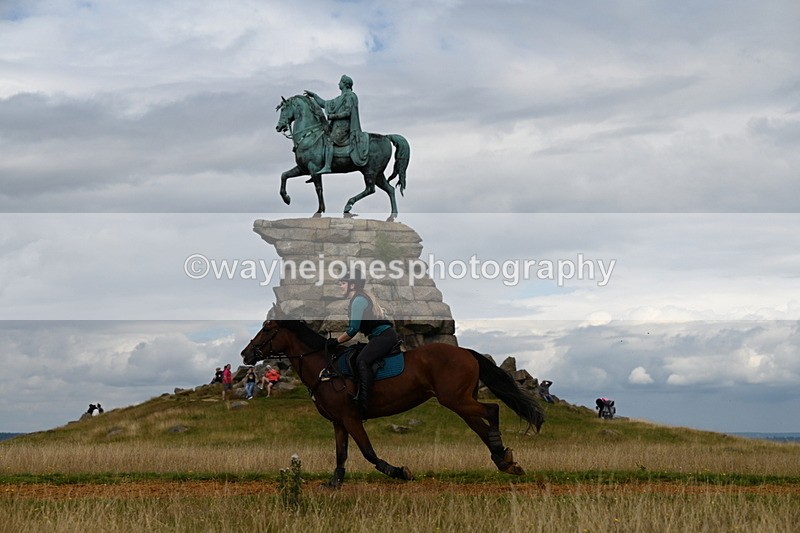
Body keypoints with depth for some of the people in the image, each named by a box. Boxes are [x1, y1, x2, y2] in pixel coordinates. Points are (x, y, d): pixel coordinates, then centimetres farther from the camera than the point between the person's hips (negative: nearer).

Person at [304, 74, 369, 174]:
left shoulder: (349, 96, -5)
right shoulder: (340, 98, 24)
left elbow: (347, 112, -16)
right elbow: (325, 104, 29)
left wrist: (333, 116, -14)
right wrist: (314, 95, 27)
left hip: (342, 126, -10)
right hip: (337, 125, 10)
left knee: (329, 141, -26)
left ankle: (327, 167, -36)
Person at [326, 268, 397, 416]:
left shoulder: (358, 300, -12)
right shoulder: (360, 298, 20)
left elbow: (353, 330, -15)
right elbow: (353, 329, 24)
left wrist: (336, 341, -4)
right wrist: (337, 340, 18)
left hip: (384, 336, -12)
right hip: (383, 336, 12)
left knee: (362, 361, -28)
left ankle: (363, 405, -37)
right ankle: (361, 397, 14)